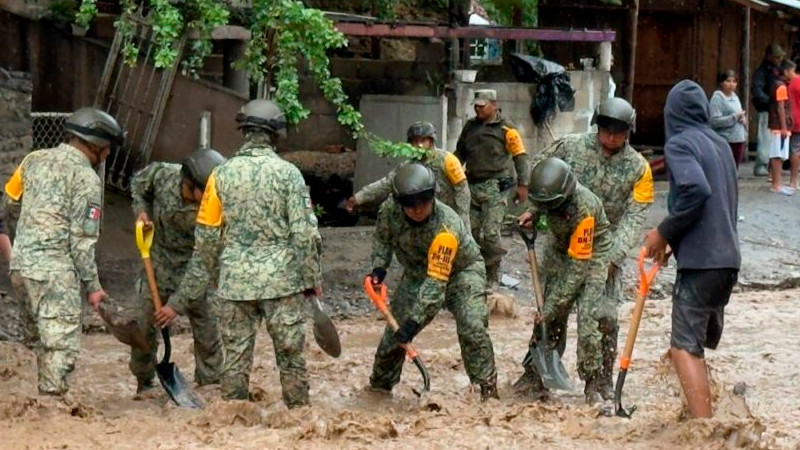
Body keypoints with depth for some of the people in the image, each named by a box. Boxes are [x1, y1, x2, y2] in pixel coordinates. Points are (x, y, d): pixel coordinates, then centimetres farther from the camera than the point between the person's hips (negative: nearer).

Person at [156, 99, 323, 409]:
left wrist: (181, 299, 11)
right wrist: (313, 279, 4)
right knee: (290, 356, 7)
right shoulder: (287, 173, -5)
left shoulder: (221, 175, 2)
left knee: (235, 359, 8)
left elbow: (206, 243, 4)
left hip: (235, 282, 2)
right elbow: (305, 233, -9)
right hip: (282, 280, -2)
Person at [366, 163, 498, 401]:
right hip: (417, 272, 5)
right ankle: (379, 385, 20)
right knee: (396, 327, 1)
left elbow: (436, 281, -42)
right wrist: (379, 267, -16)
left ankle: (488, 387, -13)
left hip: (461, 271, -5)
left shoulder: (446, 228, -40)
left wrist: (415, 319, -46)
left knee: (471, 325, -25)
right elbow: (382, 238, 2)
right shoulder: (390, 211, -23)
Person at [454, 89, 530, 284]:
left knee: (490, 234, -11)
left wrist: (523, 184, -9)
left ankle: (493, 279, -4)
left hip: (493, 187, -6)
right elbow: (460, 153, 25)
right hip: (472, 186, 6)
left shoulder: (505, 129, -5)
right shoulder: (470, 126, 13)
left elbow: (520, 156, -4)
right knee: (471, 232, 6)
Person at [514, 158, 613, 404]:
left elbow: (578, 266, -32)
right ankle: (534, 376, 6)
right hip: (561, 250, 6)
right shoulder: (548, 192, -16)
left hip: (591, 256, -6)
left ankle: (593, 384, -7)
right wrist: (533, 213, -9)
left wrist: (552, 307, -30)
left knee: (588, 319, -17)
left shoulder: (583, 208, -36)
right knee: (551, 319, 1)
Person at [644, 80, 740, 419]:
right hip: (728, 259, 8)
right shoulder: (720, 145, 16)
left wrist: (664, 232, -13)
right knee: (697, 344, 18)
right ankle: (701, 413, 21)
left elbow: (696, 189, -25)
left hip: (700, 260, -8)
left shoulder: (680, 143, -8)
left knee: (685, 348, -9)